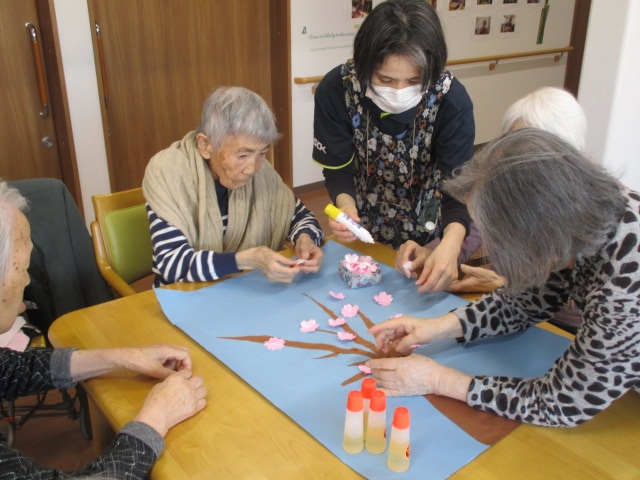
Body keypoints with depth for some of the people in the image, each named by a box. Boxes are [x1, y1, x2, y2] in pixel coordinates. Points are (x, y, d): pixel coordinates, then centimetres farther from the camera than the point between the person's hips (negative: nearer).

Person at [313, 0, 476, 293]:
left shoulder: (451, 99, -28)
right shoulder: (336, 89, -26)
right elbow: (337, 170, -17)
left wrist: (450, 244, -49)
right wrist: (345, 203, -40)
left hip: (427, 229, -1)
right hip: (363, 228, 1)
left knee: (424, 288, 23)